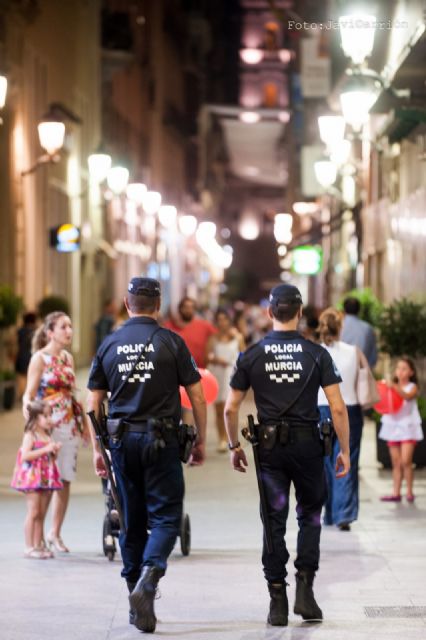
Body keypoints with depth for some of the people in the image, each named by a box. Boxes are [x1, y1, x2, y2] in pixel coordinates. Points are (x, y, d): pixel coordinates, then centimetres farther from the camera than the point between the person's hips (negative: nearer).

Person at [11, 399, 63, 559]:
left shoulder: (47, 436, 15)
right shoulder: (30, 435, -8)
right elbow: (25, 456, -20)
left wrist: (54, 451, 3)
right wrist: (45, 449, -20)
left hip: (46, 479, 7)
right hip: (32, 478, -7)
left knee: (41, 514, 8)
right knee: (33, 512, -8)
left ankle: (38, 545, 11)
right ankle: (29, 547, -6)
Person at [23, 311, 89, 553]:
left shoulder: (68, 357, 13)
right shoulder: (40, 358, -5)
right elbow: (29, 394, -9)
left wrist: (84, 422, 18)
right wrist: (28, 410, -27)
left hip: (70, 425, 6)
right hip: (49, 425, -6)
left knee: (65, 481, 7)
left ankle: (55, 533, 17)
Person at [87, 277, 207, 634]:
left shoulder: (109, 345, 5)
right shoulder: (170, 342, -3)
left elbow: (94, 403, 7)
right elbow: (196, 395, -3)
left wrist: (97, 450, 14)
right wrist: (201, 441, 7)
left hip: (122, 442, 4)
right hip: (161, 441, -3)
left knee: (132, 521, 11)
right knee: (166, 517, 0)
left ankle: (137, 606, 15)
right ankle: (147, 583, -23)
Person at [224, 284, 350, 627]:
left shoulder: (251, 356, 1)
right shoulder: (317, 354, -3)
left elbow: (230, 409, 2)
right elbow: (338, 408, -7)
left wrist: (235, 446, 16)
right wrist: (345, 450, 2)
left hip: (270, 445, 1)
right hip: (308, 444, -1)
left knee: (274, 523, 5)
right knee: (310, 515, 15)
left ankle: (278, 602, 4)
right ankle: (305, 590, 5)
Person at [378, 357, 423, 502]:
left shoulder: (412, 387, -1)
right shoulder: (391, 388, 9)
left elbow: (408, 396, -23)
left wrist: (395, 387, -38)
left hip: (407, 427, -4)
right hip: (393, 426, 4)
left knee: (406, 461, -12)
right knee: (396, 463, 6)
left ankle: (409, 492, -2)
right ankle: (396, 493, 8)